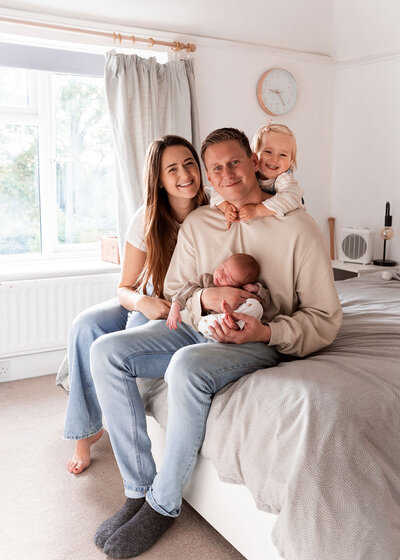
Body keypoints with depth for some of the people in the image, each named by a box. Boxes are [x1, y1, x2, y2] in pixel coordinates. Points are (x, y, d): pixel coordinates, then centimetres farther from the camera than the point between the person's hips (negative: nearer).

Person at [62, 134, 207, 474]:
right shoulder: (147, 220, -12)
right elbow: (125, 289, -9)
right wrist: (143, 301, -32)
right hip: (146, 302, 2)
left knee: (138, 329, -31)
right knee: (85, 325, -22)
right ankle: (85, 429, -9)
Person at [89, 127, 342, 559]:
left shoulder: (297, 227, -7)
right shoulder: (197, 223, 7)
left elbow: (325, 318, -6)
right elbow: (173, 292, 10)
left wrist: (267, 332, -23)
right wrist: (206, 298, -13)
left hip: (261, 341, -5)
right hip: (196, 327, 6)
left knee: (187, 365, -37)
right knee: (105, 351, -14)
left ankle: (163, 504, -13)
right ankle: (137, 490, -7)